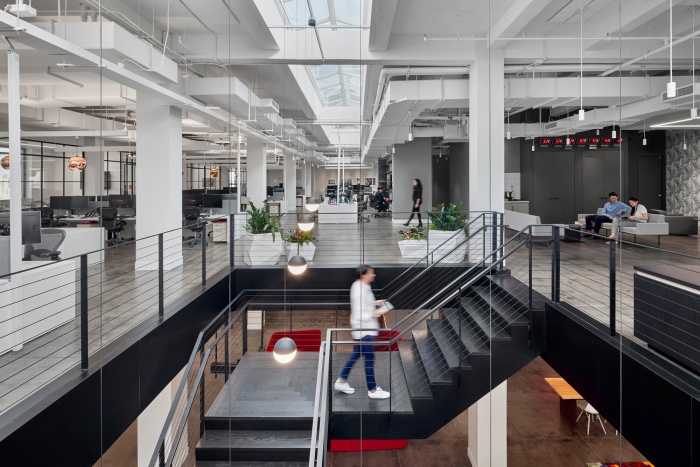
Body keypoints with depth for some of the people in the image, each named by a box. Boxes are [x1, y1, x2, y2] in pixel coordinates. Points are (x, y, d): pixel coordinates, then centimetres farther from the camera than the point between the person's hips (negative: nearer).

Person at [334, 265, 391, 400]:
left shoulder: (361, 286, 4)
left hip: (366, 329, 10)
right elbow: (359, 316, -27)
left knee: (356, 354, 20)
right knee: (369, 359, 2)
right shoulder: (360, 291, -26)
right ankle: (372, 390, 15)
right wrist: (376, 313, -22)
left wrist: (375, 303, 10)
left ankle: (341, 381, 30)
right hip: (364, 330, -10)